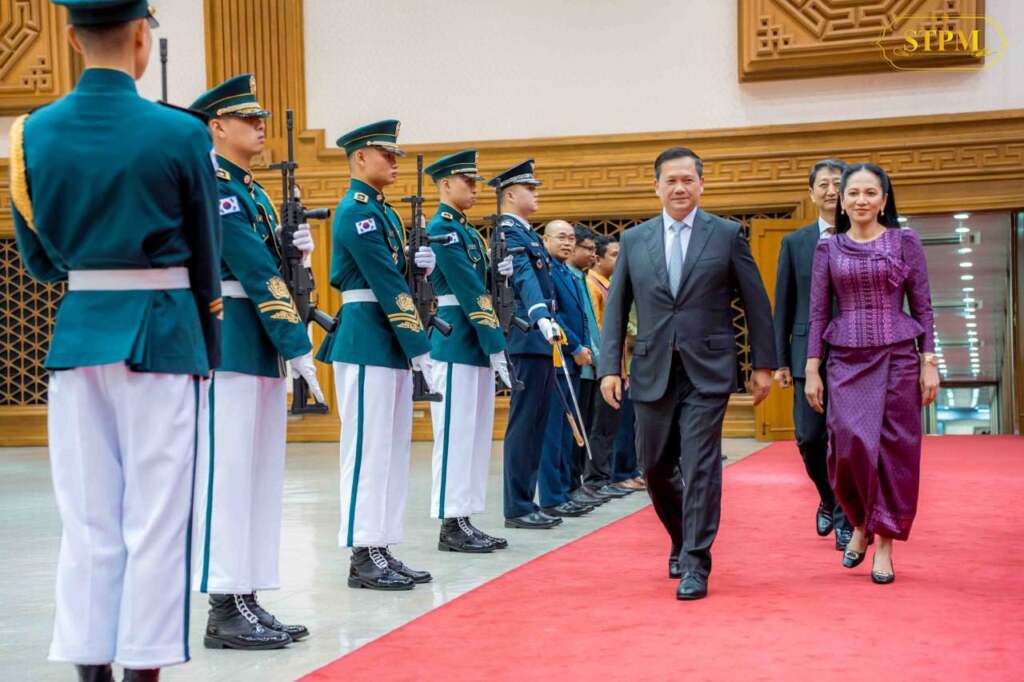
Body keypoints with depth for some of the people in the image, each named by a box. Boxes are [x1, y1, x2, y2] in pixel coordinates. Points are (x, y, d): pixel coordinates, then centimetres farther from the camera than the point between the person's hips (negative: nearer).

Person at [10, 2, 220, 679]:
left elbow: (37, 257, 9)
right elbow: (205, 259, -1)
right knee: (155, 517, 4)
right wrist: (208, 352, 10)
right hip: (162, 336, -4)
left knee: (86, 516, 11)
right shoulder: (182, 134, -9)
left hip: (78, 334, 4)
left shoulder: (33, 133, 1)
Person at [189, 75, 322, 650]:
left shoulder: (253, 192, 19)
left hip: (262, 349, 10)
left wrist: (295, 249, -2)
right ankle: (225, 611, 0)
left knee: (261, 473, 10)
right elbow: (254, 273, -17)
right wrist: (298, 346, -18)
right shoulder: (212, 186, -11)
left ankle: (248, 601, 16)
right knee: (227, 473, -6)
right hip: (228, 345, -10)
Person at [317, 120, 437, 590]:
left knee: (393, 446, 10)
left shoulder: (384, 212, 18)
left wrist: (418, 264, -2)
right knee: (368, 447, -6)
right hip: (366, 342, -10)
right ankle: (363, 557, 0)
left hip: (390, 343, 10)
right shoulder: (356, 211, -12)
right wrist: (421, 350, -19)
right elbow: (387, 286, -18)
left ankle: (381, 551, 16)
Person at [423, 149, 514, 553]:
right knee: (455, 432, -5)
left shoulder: (465, 231, 19)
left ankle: (464, 522, 15)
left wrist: (497, 272, -2)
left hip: (474, 345, 10)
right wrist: (496, 346, -19)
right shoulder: (442, 229, -11)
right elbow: (468, 292, -17)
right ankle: (451, 525, 0)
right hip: (455, 343, -10)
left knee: (476, 433, 10)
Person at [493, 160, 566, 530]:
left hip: (540, 341, 10)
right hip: (527, 340, -10)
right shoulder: (509, 231, -11)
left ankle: (525, 502, 17)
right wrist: (542, 316, -42)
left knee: (535, 424, 11)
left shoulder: (526, 232, 20)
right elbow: (524, 277, -28)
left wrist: (549, 322, 29)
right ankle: (517, 508, -2)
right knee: (524, 423, -7)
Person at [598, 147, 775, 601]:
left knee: (700, 465, -8)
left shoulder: (727, 235, 1)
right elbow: (616, 307, 8)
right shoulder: (634, 240, 8)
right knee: (655, 466, 9)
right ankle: (682, 538, 34)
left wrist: (763, 364, 2)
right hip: (652, 371, 3)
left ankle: (695, 564, 0)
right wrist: (610, 367, 0)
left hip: (707, 371, -3)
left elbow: (756, 303, 4)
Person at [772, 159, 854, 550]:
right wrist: (781, 360, 3)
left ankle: (845, 521, 11)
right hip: (809, 353, 1)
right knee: (810, 437, 0)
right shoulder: (795, 243, 8)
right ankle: (828, 500, 26)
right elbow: (782, 307, 8)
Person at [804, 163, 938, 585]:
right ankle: (860, 524, 18)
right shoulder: (828, 249, 7)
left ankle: (884, 543, 11)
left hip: (897, 358, 0)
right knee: (850, 446, -8)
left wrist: (929, 363, -3)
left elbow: (923, 307, 3)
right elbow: (818, 313, 7)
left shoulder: (905, 242, 3)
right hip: (846, 361, 1)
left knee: (895, 450, 0)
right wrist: (811, 370, 2)